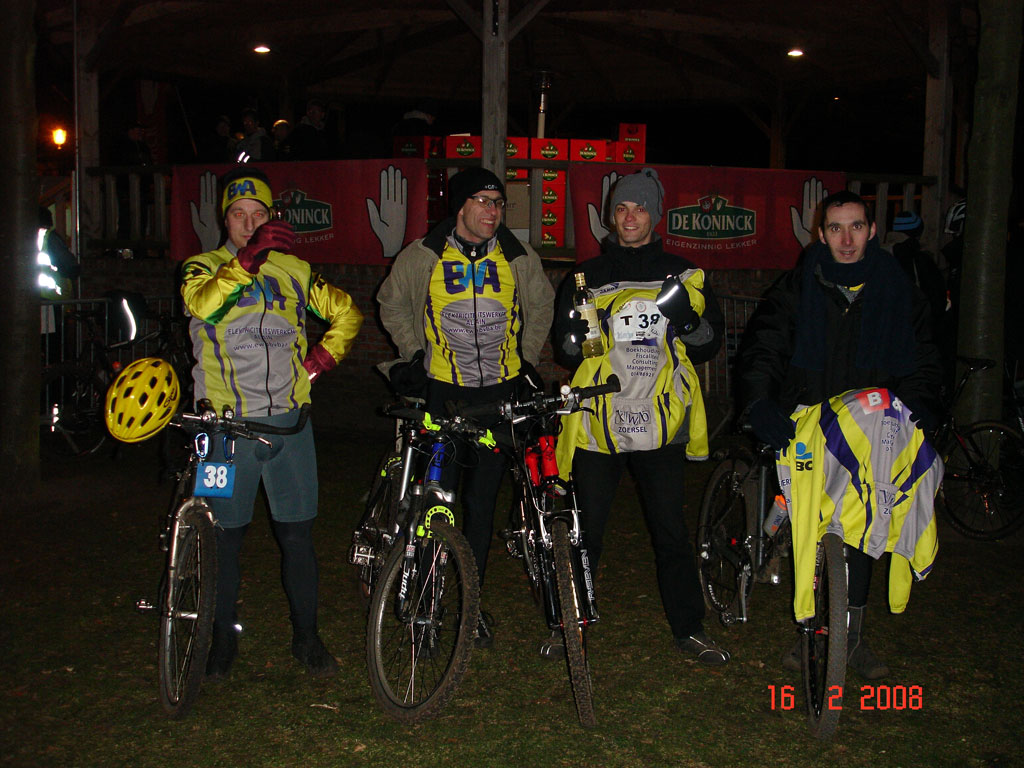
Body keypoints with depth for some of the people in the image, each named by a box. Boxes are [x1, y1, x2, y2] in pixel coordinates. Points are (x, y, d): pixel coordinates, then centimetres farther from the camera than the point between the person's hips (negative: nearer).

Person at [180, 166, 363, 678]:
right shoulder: (204, 267, 2)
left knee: (297, 534, 6)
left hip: (289, 423, 2)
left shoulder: (292, 270, 10)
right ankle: (224, 636, 22)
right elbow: (203, 304, -23)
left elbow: (347, 312, 20)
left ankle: (306, 636, 19)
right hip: (230, 424, -2)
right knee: (227, 536, 7)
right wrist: (248, 258, -36)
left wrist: (324, 355, 4)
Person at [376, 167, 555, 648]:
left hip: (499, 392, 2)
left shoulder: (519, 259, 2)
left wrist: (528, 359, 14)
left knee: (482, 502, 6)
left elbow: (541, 306, 19)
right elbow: (392, 301, 13)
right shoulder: (423, 256, -3)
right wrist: (413, 352, 6)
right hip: (441, 391, -1)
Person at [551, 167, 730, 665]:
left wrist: (686, 317, -12)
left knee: (671, 529, 4)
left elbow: (709, 344, 9)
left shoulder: (682, 275, 9)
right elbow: (565, 352, 9)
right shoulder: (586, 278, 9)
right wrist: (583, 330, -13)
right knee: (585, 527, 5)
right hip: (599, 422, 0)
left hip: (661, 422, 0)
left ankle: (689, 628, 17)